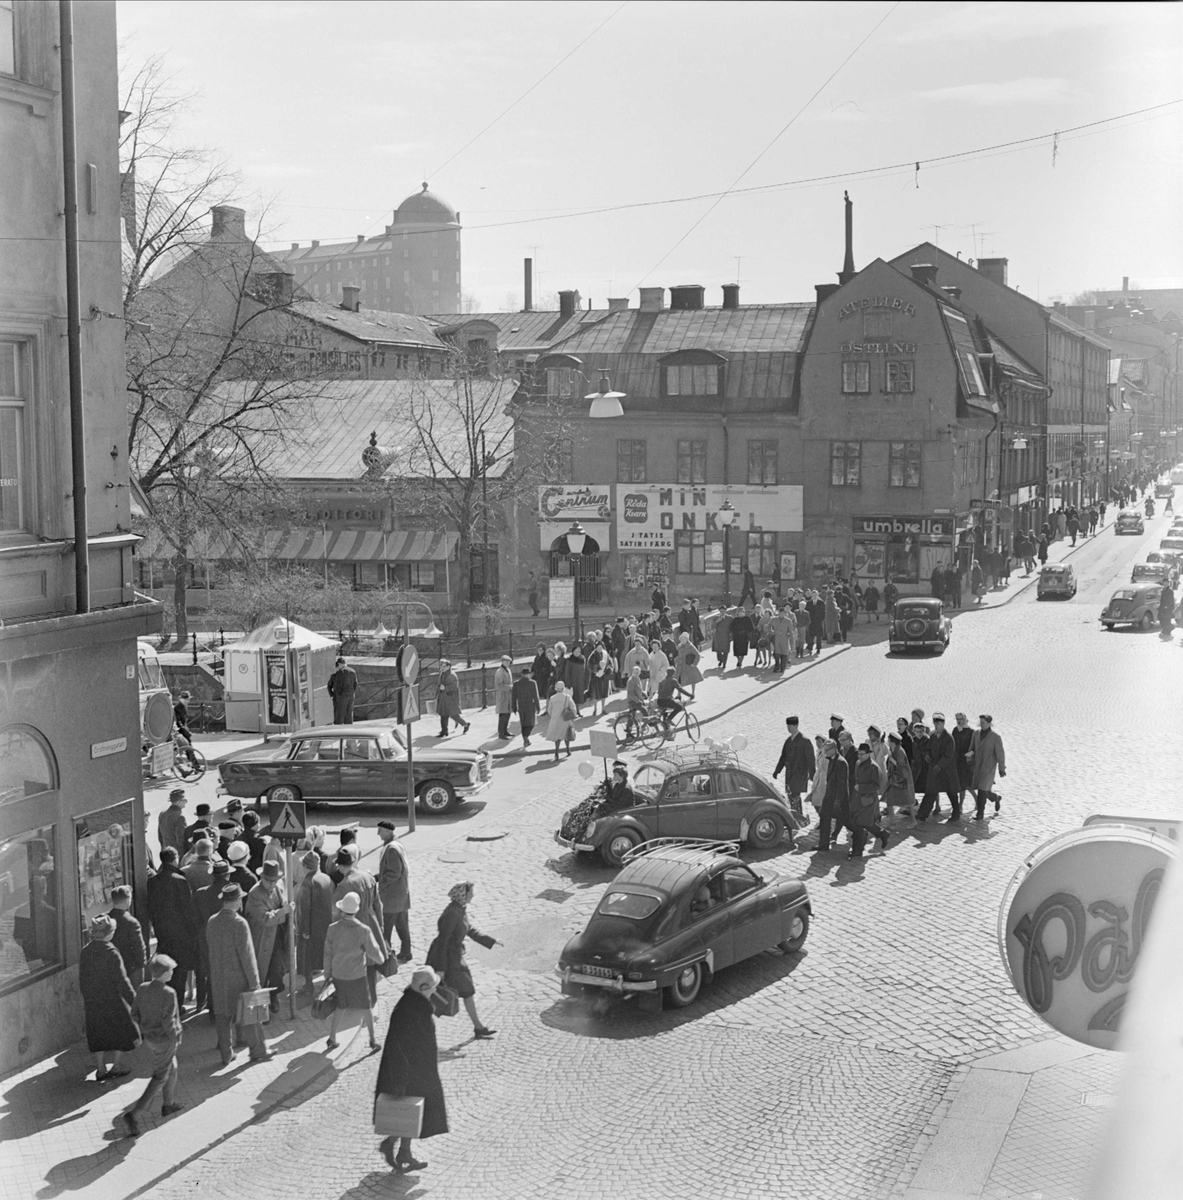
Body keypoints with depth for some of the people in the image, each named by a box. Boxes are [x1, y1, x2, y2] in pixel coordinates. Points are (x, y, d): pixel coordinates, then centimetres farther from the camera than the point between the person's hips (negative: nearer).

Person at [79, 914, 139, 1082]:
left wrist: (86, 997, 20)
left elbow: (82, 979, 6)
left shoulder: (85, 952, -4)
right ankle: (116, 1066, 20)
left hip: (92, 1001, 5)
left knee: (98, 1033, 16)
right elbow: (121, 980, -19)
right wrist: (133, 999, -10)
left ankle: (101, 1069, 22)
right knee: (122, 1031, 13)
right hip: (113, 1000, -5)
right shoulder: (111, 954, -22)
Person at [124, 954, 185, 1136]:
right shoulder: (168, 994, -26)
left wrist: (146, 1027, 14)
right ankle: (134, 1114, -3)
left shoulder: (142, 989, -7)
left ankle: (168, 1104, 40)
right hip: (165, 1040, -7)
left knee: (171, 1068, 27)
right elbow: (168, 1022, -25)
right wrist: (176, 1039, -10)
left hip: (149, 1037, 7)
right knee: (160, 1077, 4)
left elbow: (135, 1014, 0)